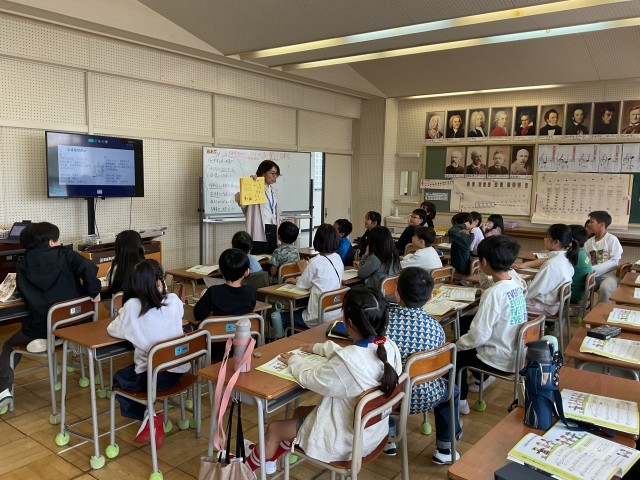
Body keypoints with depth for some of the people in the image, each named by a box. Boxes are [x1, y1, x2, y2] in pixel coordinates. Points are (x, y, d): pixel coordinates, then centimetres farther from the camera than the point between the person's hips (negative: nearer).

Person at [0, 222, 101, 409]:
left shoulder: (24, 265, 1)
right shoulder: (66, 254, -3)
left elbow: (26, 295, 7)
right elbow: (88, 268, -20)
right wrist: (93, 292, -9)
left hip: (41, 327, -1)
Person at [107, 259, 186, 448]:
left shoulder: (132, 306, -15)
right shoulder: (174, 301, -7)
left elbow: (112, 330, 1)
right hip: (178, 370, 5)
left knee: (118, 379, 27)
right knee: (128, 372, 32)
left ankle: (149, 416, 8)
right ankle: (153, 420, 21)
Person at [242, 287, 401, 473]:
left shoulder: (347, 361, -36)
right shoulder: (389, 346, -12)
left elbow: (309, 378, -16)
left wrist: (294, 360, 4)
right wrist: (319, 348, 20)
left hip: (347, 438, -7)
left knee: (273, 429, 14)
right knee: (300, 411, 27)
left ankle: (246, 469, 41)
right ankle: (268, 457, 47)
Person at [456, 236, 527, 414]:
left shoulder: (493, 293, -27)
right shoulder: (516, 285, -1)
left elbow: (478, 336, -24)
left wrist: (456, 345, -9)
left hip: (501, 360, -8)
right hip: (516, 352, 8)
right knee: (465, 340, 25)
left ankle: (459, 400, 24)